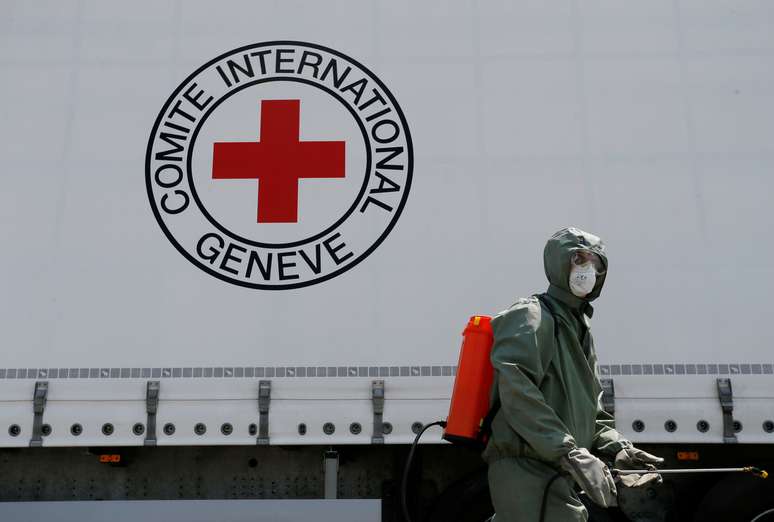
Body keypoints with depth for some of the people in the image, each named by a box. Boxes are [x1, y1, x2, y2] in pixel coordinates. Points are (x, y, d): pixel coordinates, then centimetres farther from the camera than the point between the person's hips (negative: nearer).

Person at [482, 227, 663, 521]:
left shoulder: (580, 330, 23)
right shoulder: (532, 317, -6)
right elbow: (516, 392, -23)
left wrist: (616, 448, 5)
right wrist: (569, 452, -29)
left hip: (560, 476, 9)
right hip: (523, 469, -9)